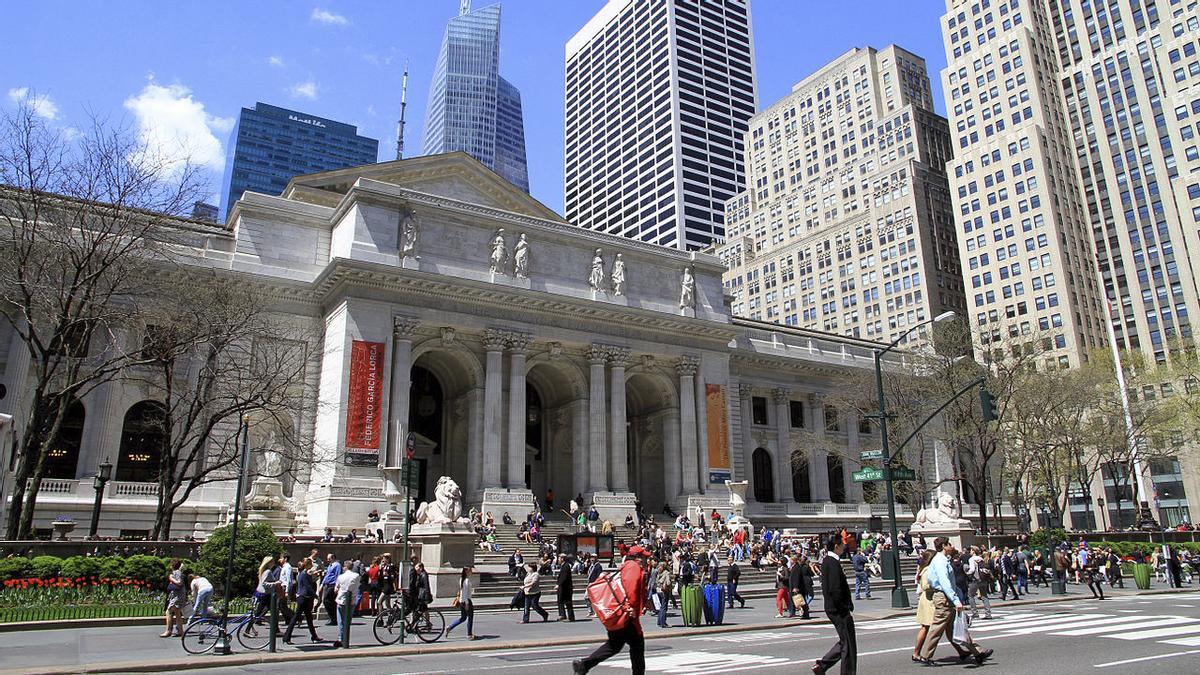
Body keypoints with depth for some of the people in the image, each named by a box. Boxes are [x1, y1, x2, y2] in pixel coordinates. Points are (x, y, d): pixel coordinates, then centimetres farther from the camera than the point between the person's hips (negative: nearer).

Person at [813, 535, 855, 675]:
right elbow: (836, 589, -24)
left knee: (844, 641, 18)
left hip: (832, 608, 10)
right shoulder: (833, 563, -20)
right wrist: (847, 608, -17)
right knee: (848, 643, 2)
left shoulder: (826, 560, 11)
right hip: (839, 609, -10)